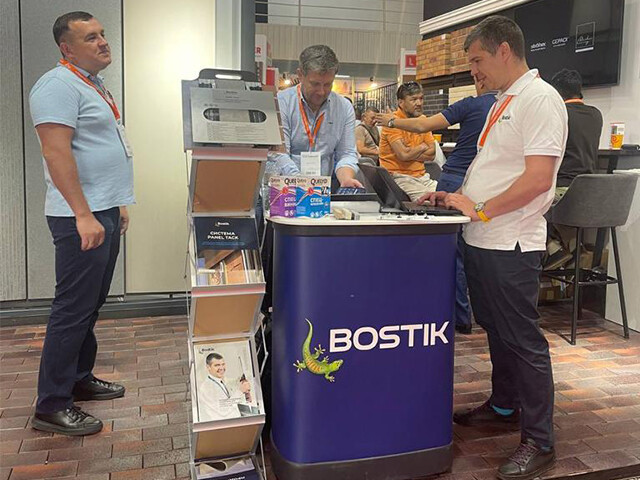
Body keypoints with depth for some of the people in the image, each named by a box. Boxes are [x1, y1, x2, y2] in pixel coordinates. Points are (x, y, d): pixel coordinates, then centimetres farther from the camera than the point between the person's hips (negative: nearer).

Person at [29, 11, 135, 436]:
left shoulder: (96, 86, 19)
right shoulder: (59, 85, -13)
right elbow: (56, 153, -22)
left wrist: (117, 204, 23)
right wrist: (84, 215, -26)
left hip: (105, 214, 10)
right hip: (82, 217, -10)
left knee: (90, 306, 16)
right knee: (74, 309, -6)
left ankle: (80, 379, 30)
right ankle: (52, 406, 4)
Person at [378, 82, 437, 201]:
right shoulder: (393, 122, -10)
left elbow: (432, 154, 4)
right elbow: (404, 154, -20)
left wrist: (410, 153, -11)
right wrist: (422, 147, -1)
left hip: (421, 176, 7)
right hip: (400, 176, -7)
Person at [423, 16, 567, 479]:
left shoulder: (540, 99, -13)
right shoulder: (502, 103, 16)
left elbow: (537, 179, -22)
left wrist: (481, 210, -17)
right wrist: (457, 197, 11)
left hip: (510, 245, -9)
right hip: (481, 240, 9)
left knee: (523, 340, -1)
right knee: (496, 330, 20)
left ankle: (539, 442, 12)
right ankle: (504, 406, 37)